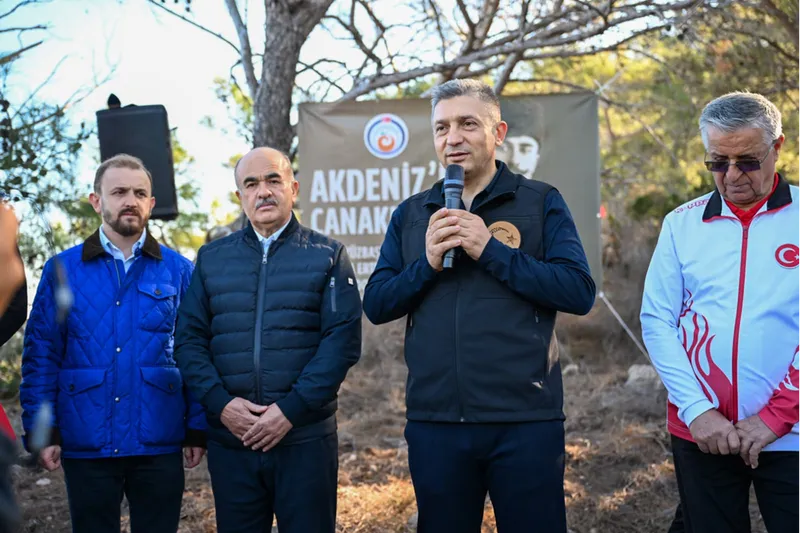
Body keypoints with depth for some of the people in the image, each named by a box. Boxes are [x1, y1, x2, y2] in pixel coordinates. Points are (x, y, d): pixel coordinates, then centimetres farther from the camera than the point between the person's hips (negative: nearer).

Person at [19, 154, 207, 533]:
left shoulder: (178, 271, 4)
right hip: (85, 445, 0)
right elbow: (41, 355, 2)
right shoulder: (62, 270, 3)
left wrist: (198, 428, -2)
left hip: (159, 445, 0)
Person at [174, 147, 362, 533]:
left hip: (306, 439, -2)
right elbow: (189, 339, 6)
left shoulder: (327, 256, 4)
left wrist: (291, 409, -14)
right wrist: (220, 403, -9)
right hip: (230, 440, 2)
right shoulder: (211, 259, 11)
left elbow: (343, 339, -5)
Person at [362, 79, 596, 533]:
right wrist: (427, 263, -11)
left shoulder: (541, 202, 1)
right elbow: (376, 304, 6)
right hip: (434, 422, 3)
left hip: (526, 420, -3)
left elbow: (580, 291, -9)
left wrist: (490, 250, -15)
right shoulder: (411, 215, 11)